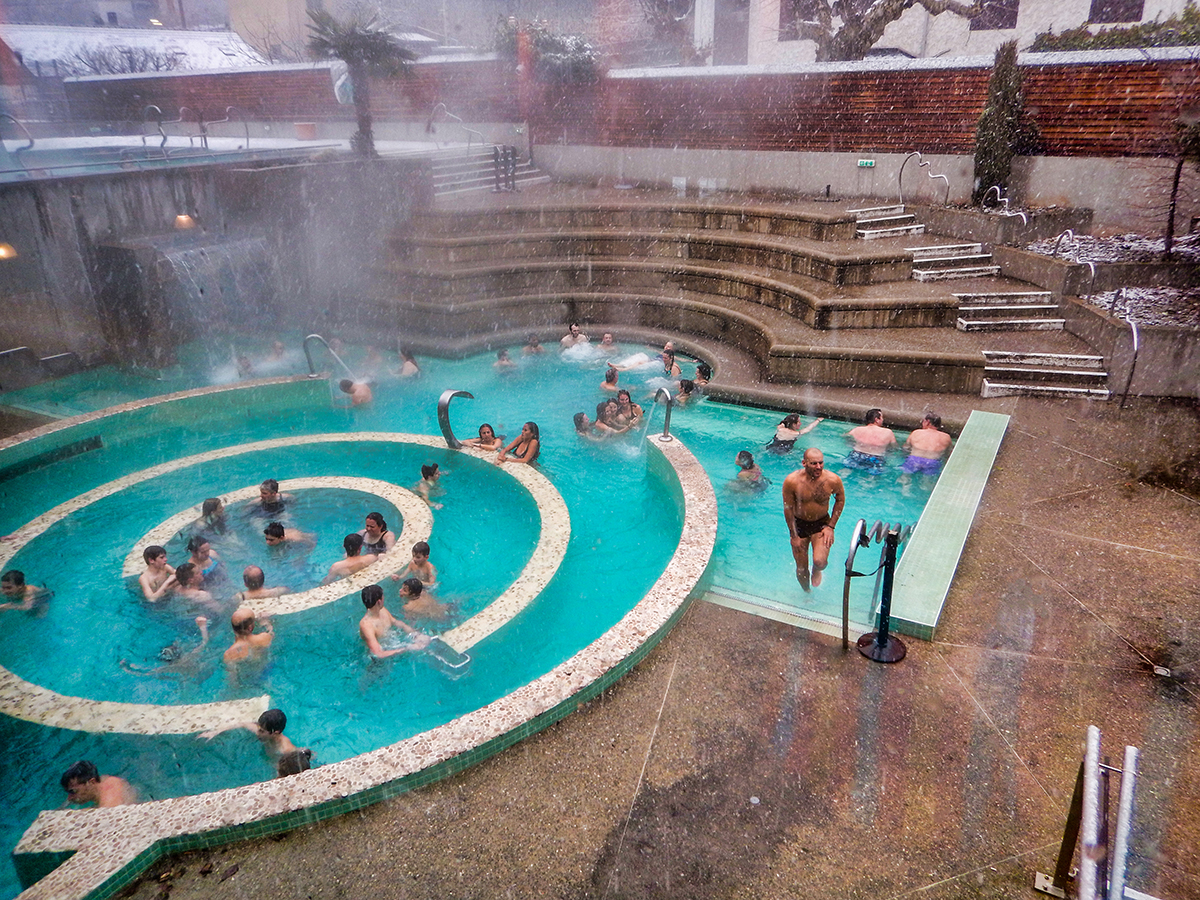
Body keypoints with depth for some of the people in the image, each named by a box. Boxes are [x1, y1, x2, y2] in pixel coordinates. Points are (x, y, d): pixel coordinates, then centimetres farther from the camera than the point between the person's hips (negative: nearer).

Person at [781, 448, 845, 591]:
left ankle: (816, 571, 19)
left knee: (820, 562, -21)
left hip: (821, 523, 0)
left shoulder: (833, 480, -19)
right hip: (799, 523, 0)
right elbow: (788, 509, -9)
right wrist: (794, 536, -6)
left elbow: (840, 500, 1)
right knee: (801, 569, 7)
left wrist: (831, 526, -3)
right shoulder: (791, 481, -22)